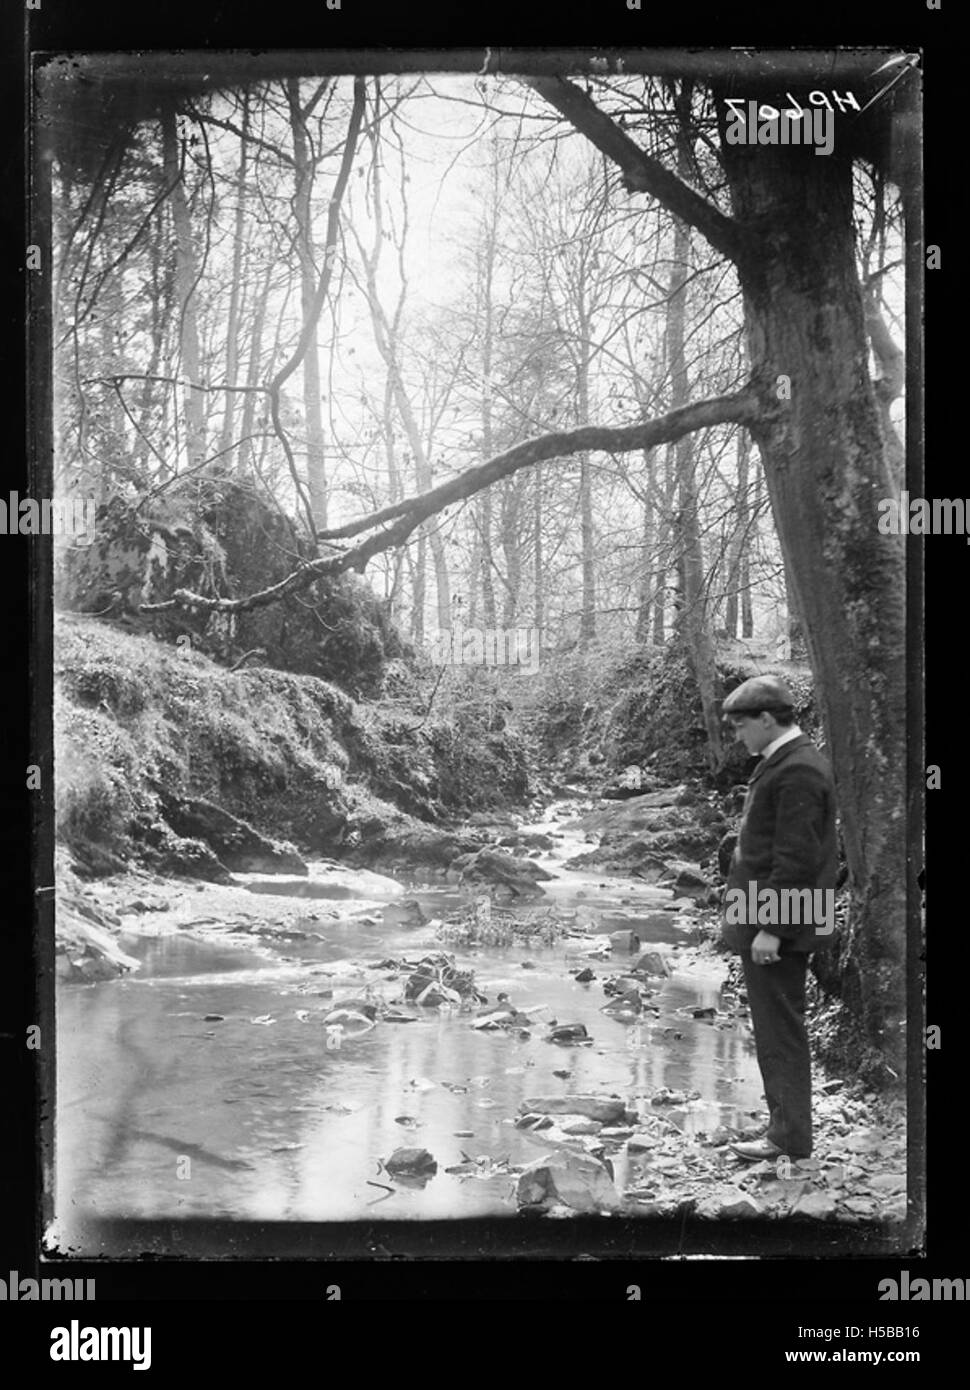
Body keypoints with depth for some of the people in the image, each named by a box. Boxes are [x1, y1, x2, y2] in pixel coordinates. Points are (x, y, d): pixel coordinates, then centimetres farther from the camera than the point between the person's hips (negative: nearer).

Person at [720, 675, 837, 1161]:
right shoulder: (783, 762, 15)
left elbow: (796, 859, -22)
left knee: (780, 1029, -3)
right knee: (776, 1029, 15)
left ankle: (790, 1138, 4)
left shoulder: (798, 771, -18)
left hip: (778, 923, -10)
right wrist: (741, 906, 19)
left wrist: (770, 927, -21)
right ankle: (786, 1125, 23)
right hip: (765, 919, 10)